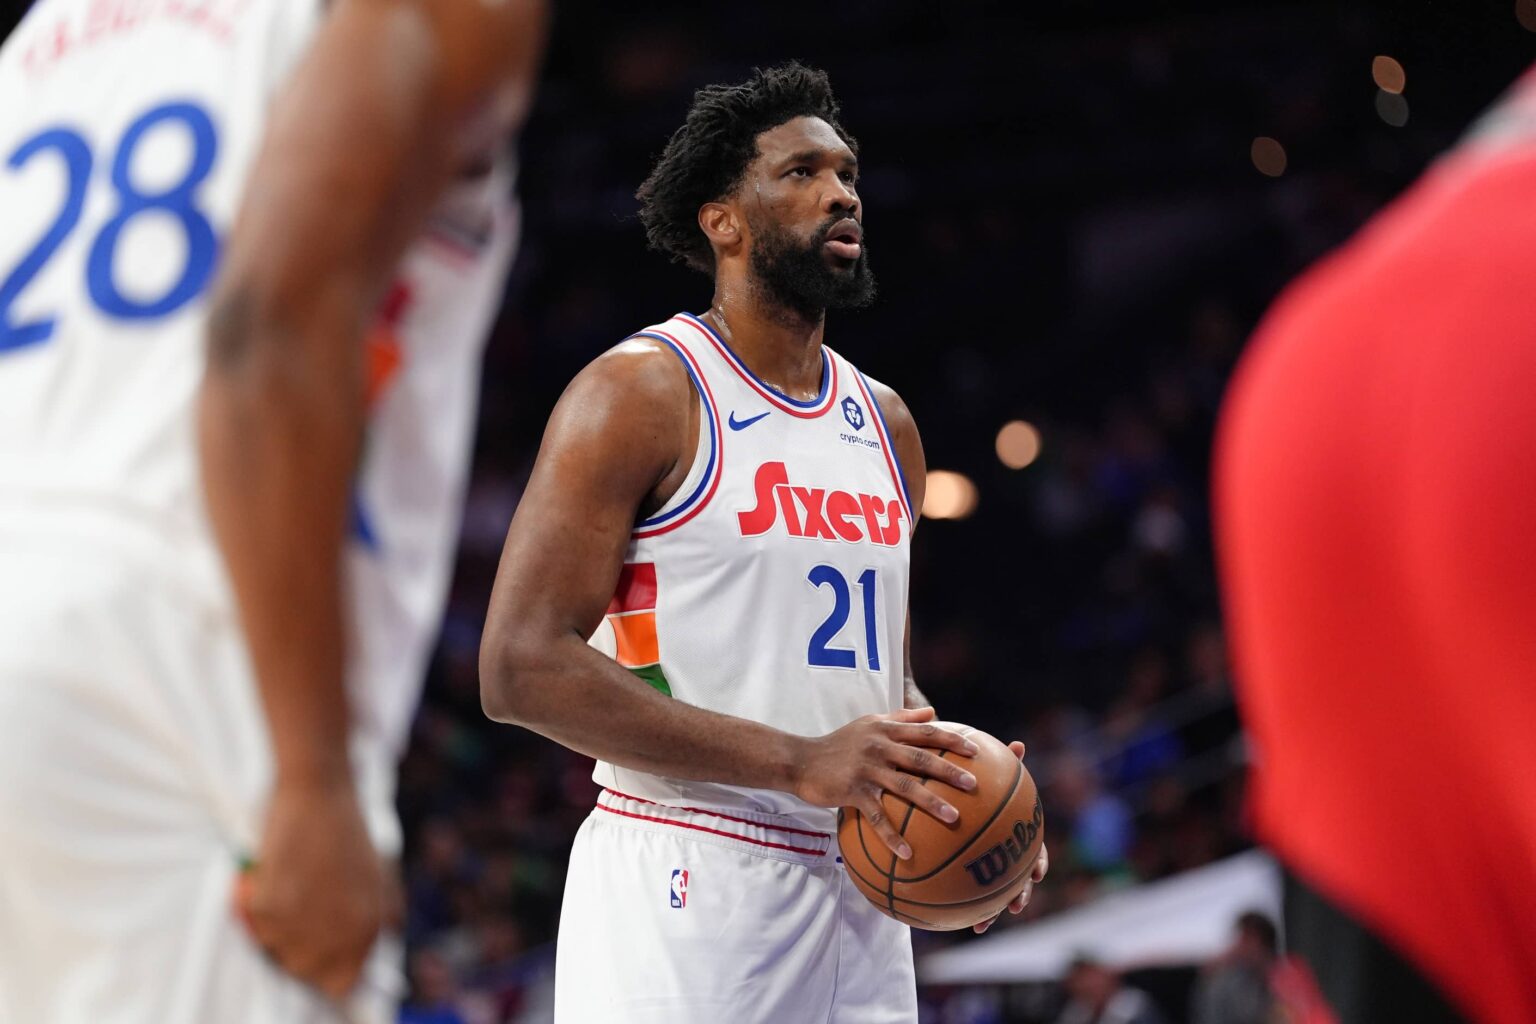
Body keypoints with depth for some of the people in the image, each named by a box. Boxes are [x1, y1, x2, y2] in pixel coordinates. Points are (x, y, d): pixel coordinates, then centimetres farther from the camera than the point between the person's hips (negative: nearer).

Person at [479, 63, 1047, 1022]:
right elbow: (522, 667, -16)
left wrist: (949, 786, 2)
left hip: (859, 891, 7)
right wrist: (798, 762, -21)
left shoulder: (885, 422, 15)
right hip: (686, 886, -7)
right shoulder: (641, 393, -7)